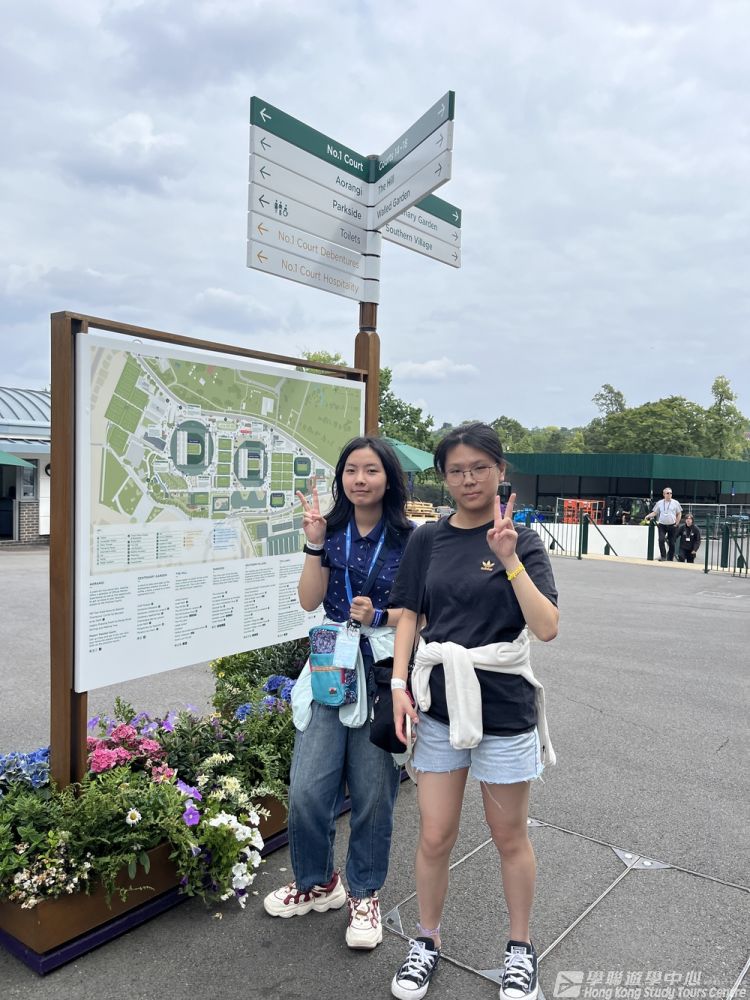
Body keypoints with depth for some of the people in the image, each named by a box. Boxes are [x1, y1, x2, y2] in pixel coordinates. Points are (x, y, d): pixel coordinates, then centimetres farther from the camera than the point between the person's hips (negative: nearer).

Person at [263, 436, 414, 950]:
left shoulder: (409, 538, -4)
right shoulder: (332, 530, 5)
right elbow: (310, 601, -3)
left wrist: (381, 616, -20)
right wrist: (315, 543, -13)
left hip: (384, 671, -2)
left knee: (372, 792, 8)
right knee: (307, 788, 3)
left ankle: (364, 893, 33)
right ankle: (318, 882, 31)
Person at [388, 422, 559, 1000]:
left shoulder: (522, 541, -7)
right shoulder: (427, 541, 2)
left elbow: (547, 627, -16)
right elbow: (409, 616, 5)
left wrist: (509, 559, -26)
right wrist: (399, 683, -6)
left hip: (503, 707, -2)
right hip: (440, 704, 2)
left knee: (509, 837, 15)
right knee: (435, 838, 10)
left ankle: (521, 947, 39)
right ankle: (428, 940, 36)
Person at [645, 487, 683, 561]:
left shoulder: (675, 503, 2)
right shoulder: (659, 503, 4)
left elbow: (679, 514, 8)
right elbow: (654, 512, 7)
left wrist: (676, 523, -1)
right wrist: (648, 516, -11)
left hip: (672, 525, 0)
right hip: (662, 525, 0)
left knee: (671, 543, 4)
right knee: (661, 540, -17)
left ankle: (670, 559, 15)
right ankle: (663, 556, -7)